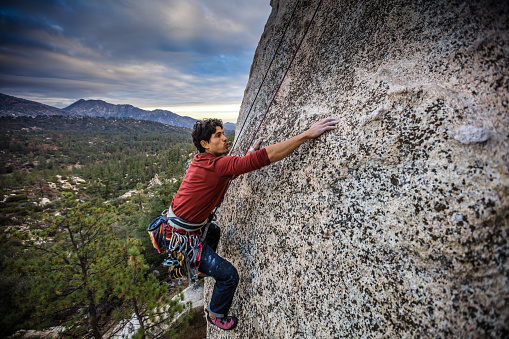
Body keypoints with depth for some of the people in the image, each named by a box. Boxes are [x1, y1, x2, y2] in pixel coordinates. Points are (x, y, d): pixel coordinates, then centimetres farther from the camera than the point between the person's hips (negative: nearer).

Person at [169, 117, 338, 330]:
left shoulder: (202, 161, 1)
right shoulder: (216, 165, -28)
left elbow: (233, 168, 18)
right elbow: (265, 157, -36)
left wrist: (251, 150, 23)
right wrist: (307, 134, -34)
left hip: (175, 221, 10)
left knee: (214, 231, 36)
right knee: (228, 275, -1)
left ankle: (200, 268, 59)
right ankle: (215, 315, 29)